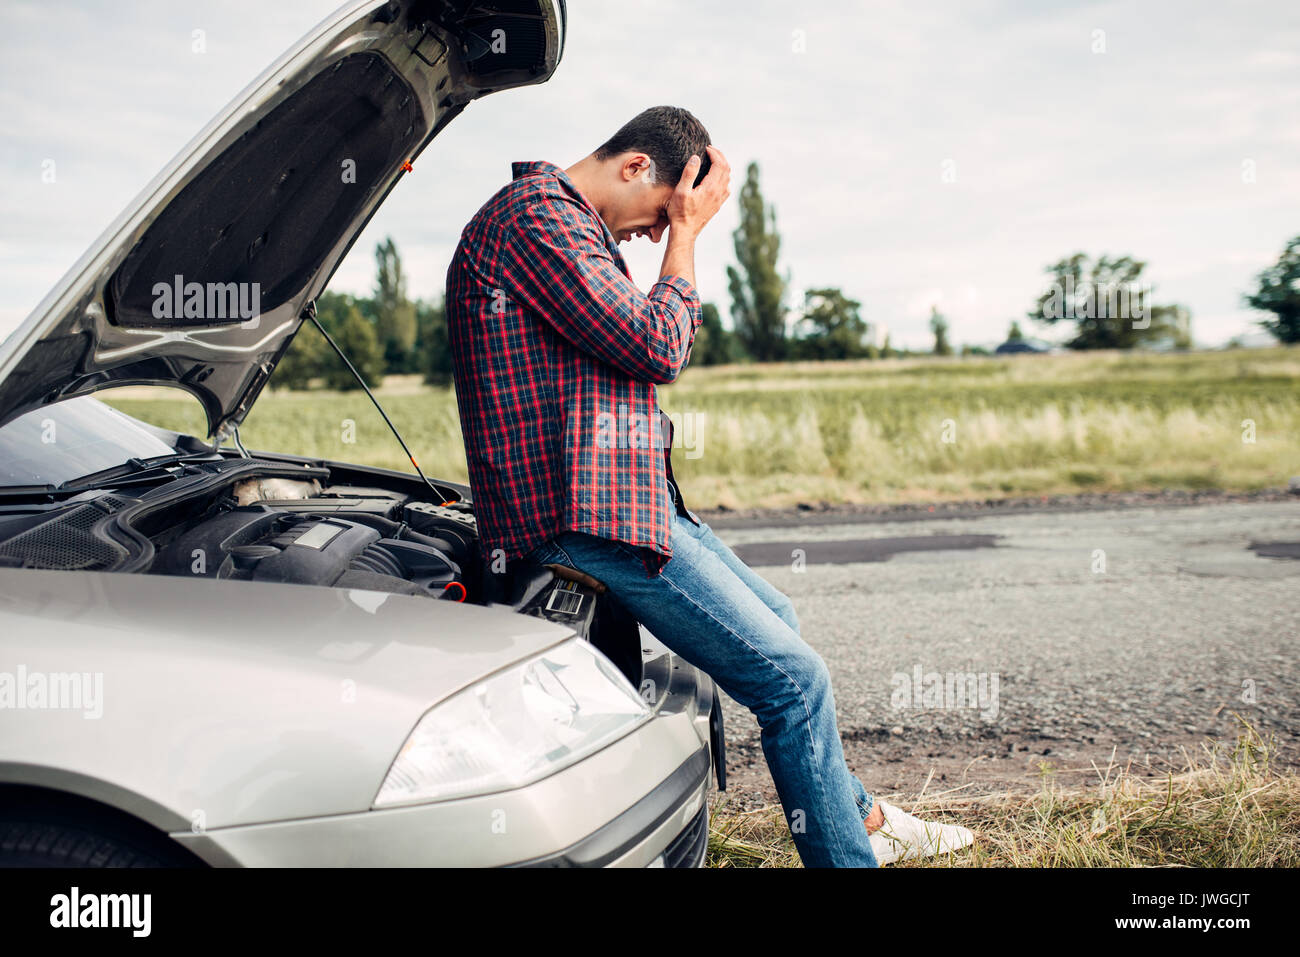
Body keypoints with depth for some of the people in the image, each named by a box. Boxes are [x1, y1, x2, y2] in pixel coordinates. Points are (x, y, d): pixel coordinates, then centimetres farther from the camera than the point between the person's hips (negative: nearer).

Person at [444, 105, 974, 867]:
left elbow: (665, 347, 21)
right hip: (587, 517, -11)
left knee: (776, 619, 23)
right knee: (793, 677, -8)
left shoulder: (567, 222, 19)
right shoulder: (535, 215, -14)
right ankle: (847, 855, 6)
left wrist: (683, 228, 13)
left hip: (634, 492, 11)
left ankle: (859, 817, 36)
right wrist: (685, 232, -7)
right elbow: (657, 349, -19)